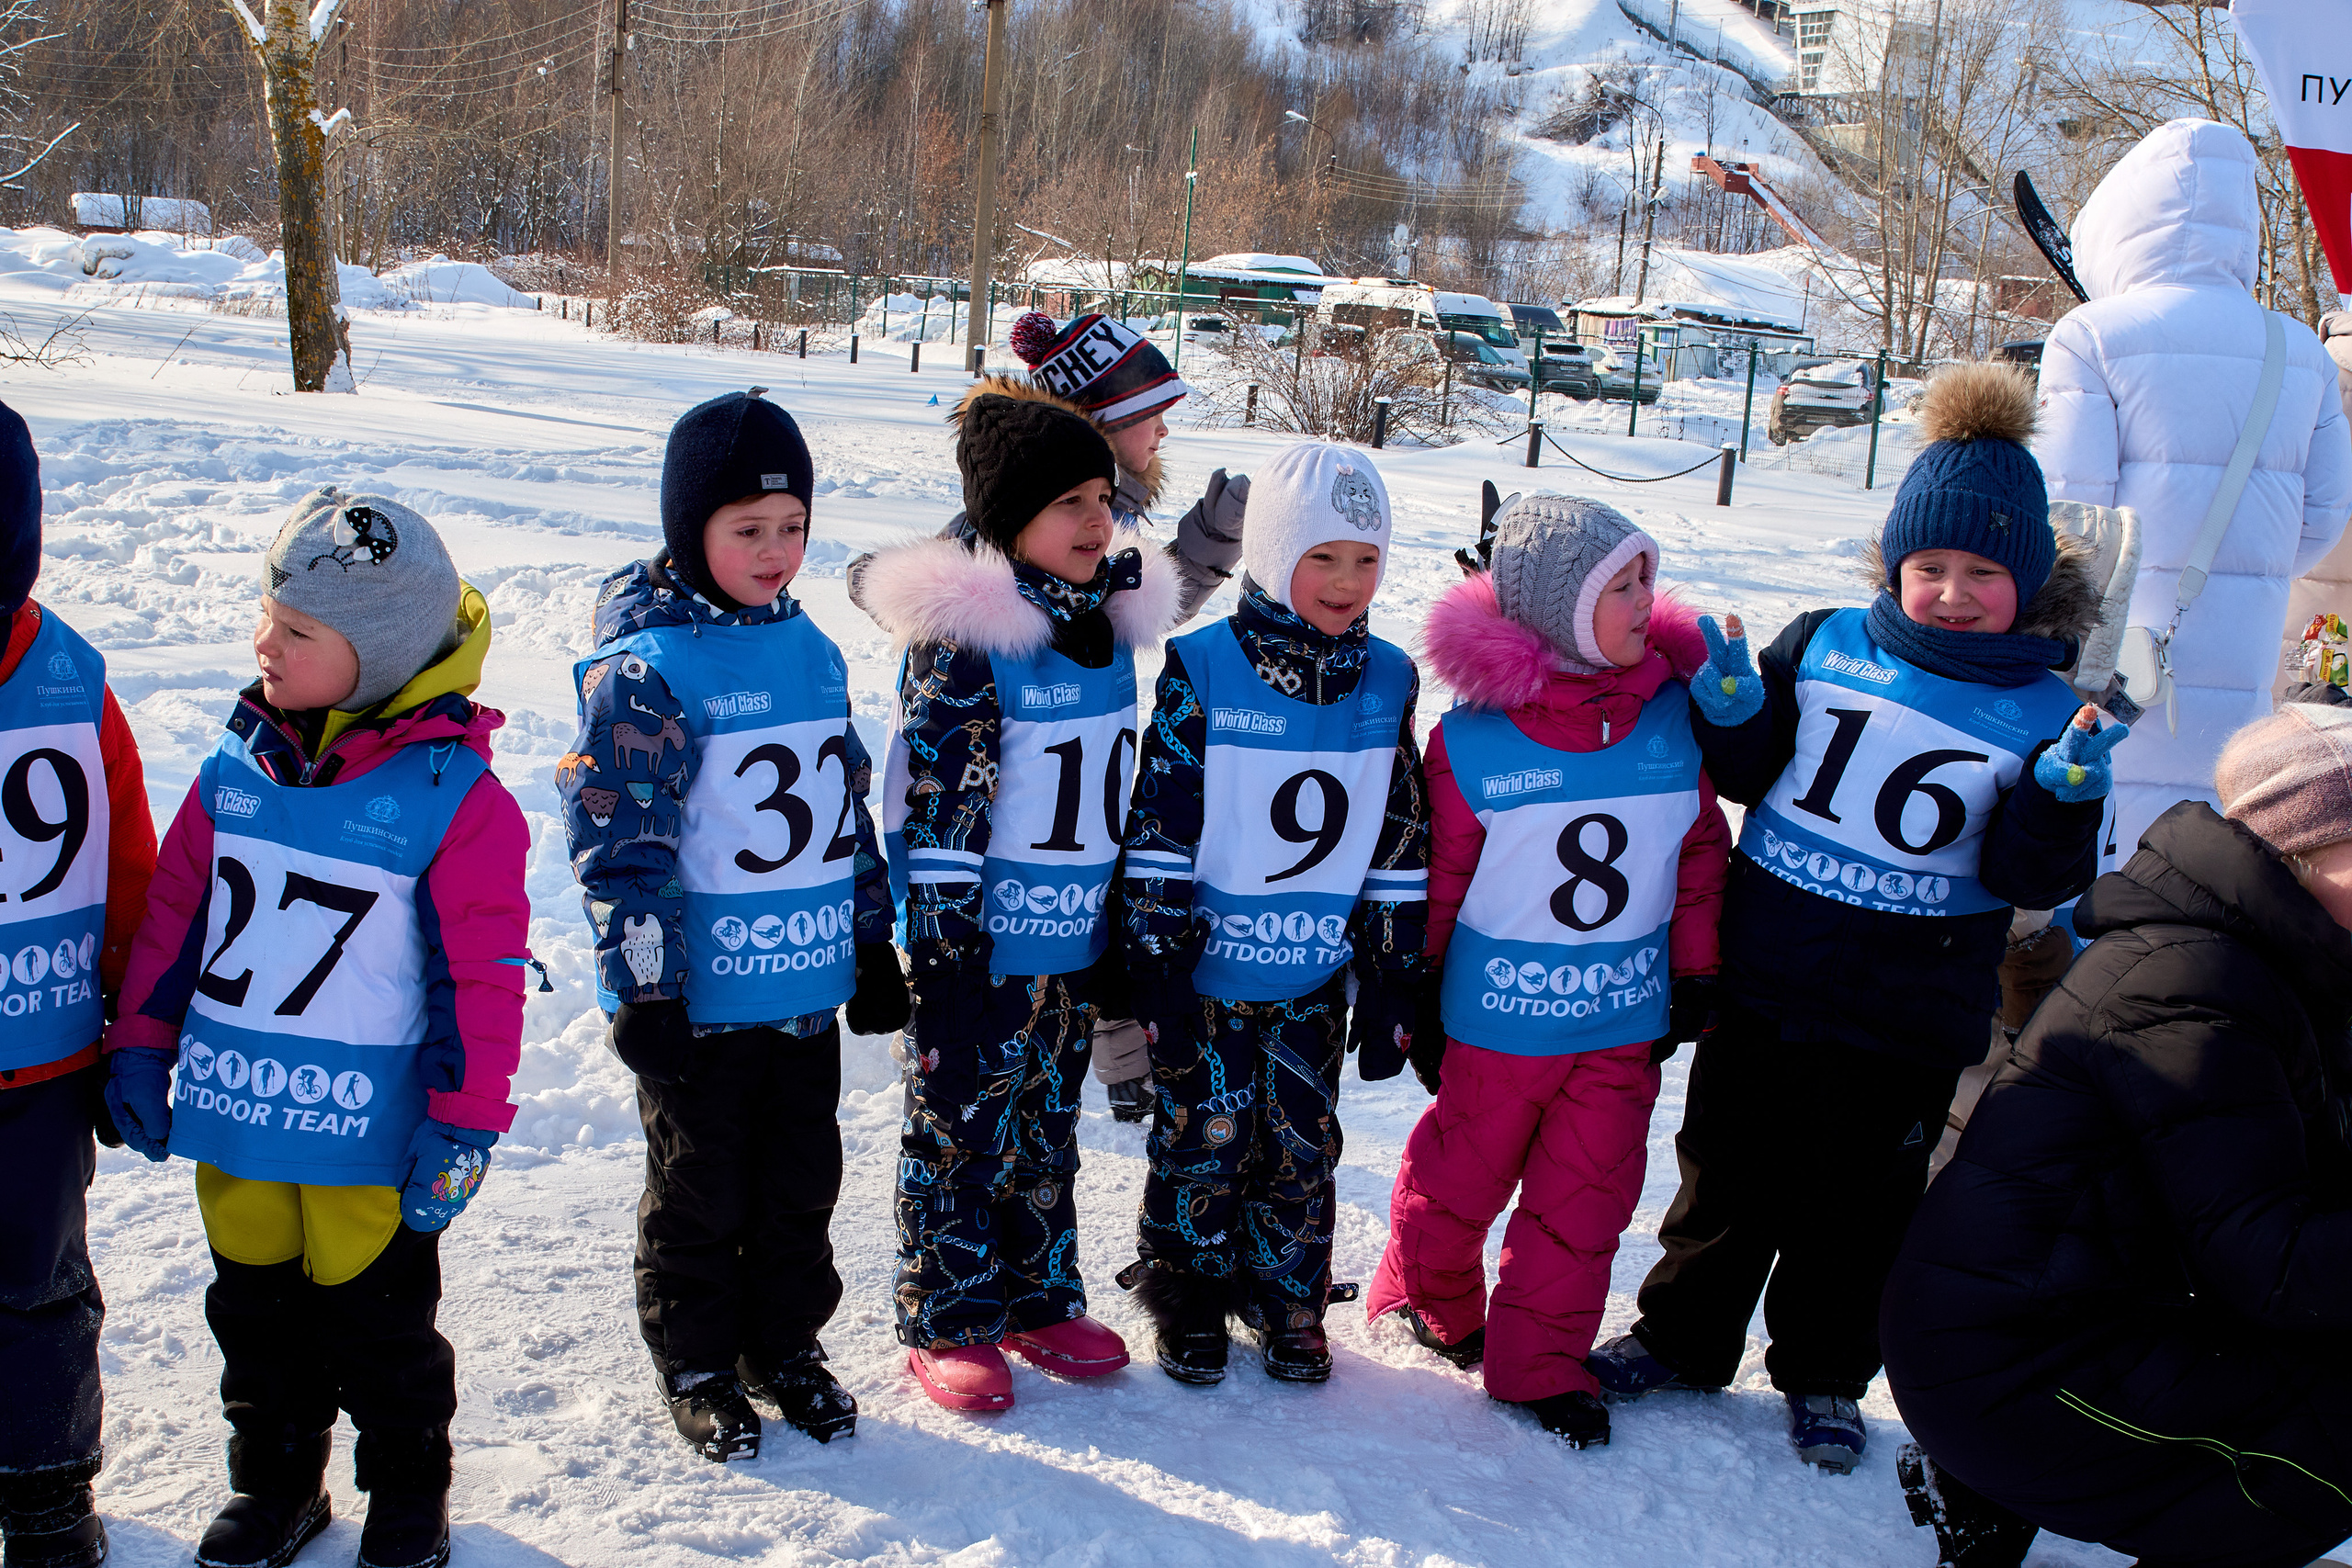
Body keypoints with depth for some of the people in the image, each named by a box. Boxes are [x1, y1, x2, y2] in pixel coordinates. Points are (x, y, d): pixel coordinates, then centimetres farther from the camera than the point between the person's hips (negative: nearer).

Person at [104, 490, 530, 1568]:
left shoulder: (454, 795, -15)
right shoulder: (237, 770, 0)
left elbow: (482, 974, -12)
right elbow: (173, 910, 10)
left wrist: (465, 1125, -12)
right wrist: (140, 1047, 9)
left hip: (366, 1127, -5)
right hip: (231, 1110, 5)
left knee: (374, 1314, 10)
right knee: (254, 1304, 18)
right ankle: (275, 1480, 39)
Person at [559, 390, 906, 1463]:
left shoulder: (812, 651, 6)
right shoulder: (647, 668, -15)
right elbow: (619, 842, -16)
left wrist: (873, 941, 16)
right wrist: (642, 989, -16)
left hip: (808, 986, 6)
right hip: (699, 998, -6)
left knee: (801, 1183, 17)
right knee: (700, 1193, 10)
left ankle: (786, 1345, 35)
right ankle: (697, 1367, 28)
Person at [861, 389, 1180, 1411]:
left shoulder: (1106, 628, 6)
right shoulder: (965, 639, -17)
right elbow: (936, 803, -17)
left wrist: (1124, 935, 18)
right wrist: (944, 947, -16)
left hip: (1078, 947, 7)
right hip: (982, 946, -7)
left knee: (1047, 1134, 19)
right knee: (961, 1135, 7)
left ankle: (1041, 1300, 34)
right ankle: (945, 1323, 22)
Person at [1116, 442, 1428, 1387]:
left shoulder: (1387, 681, 3)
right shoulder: (1201, 669, -10)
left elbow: (1400, 843, 8)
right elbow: (1159, 828, -8)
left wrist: (1394, 982, 7)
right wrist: (1155, 966, -10)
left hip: (1318, 976, 3)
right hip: (1210, 969, -3)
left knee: (1304, 1146, 11)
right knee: (1205, 1140, 6)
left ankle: (1288, 1302, 30)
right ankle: (1186, 1299, 27)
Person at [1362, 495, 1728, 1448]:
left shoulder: (1669, 710, -2)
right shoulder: (1473, 735, -13)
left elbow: (1701, 844, 10)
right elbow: (1438, 876, -4)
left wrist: (1694, 972, 9)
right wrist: (1420, 1007, 3)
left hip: (1628, 1018, 3)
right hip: (1502, 1015, -3)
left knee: (1586, 1198, 9)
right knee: (1460, 1179, 12)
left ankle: (1541, 1363, 25)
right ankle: (1426, 1310, 39)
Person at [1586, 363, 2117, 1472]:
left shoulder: (2041, 714, -5)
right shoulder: (1824, 647, -2)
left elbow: (2031, 882, -9)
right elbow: (1751, 777, 6)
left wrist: (2061, 797, -26)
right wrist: (1731, 710, -12)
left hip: (1907, 1021, -1)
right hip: (1764, 984, 2)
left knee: (1857, 1207, 13)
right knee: (1729, 1173, 15)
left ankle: (1823, 1373, 33)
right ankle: (1682, 1337, 35)